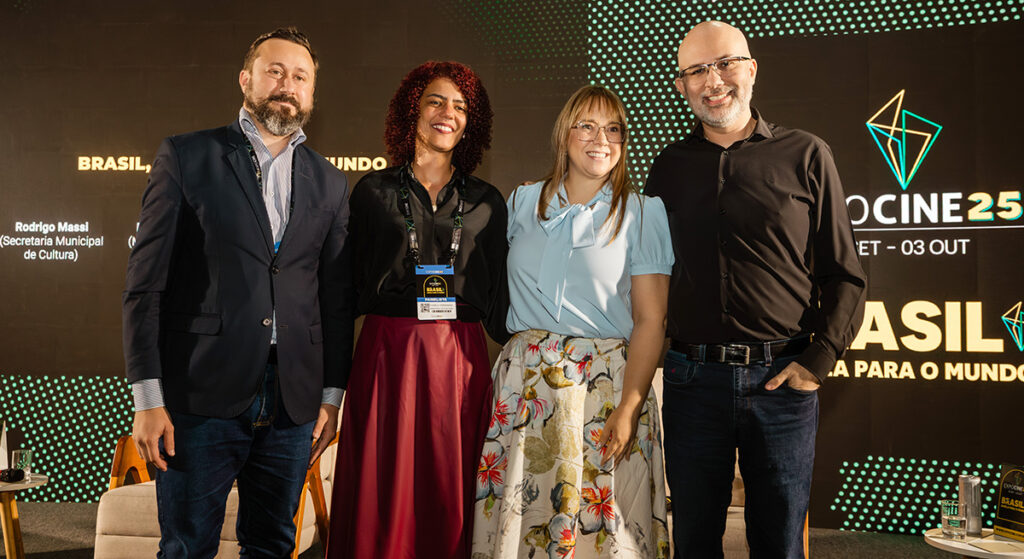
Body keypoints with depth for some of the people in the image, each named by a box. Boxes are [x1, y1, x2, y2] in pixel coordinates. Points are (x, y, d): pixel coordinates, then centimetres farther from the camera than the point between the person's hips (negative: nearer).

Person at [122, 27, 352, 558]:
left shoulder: (328, 182, 13)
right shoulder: (185, 156, 2)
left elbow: (336, 298, 13)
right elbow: (146, 282, -3)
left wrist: (332, 395, 8)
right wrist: (148, 396, -9)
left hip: (293, 402, 3)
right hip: (202, 396, -3)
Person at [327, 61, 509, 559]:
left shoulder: (486, 202, 11)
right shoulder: (374, 191, 7)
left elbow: (496, 297, 13)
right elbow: (348, 285, 6)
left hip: (460, 360, 1)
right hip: (387, 353, -1)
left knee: (450, 496, 3)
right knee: (382, 494, 1)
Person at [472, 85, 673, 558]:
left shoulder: (643, 212, 1)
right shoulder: (522, 203, 10)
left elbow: (650, 320, -4)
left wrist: (629, 408, -12)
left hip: (607, 383, -2)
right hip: (523, 380, 3)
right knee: (519, 517, 3)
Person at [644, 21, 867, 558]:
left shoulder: (806, 156, 3)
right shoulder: (669, 167, 9)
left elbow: (844, 276, 3)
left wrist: (817, 361, -7)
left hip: (782, 379, -1)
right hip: (693, 381, 2)